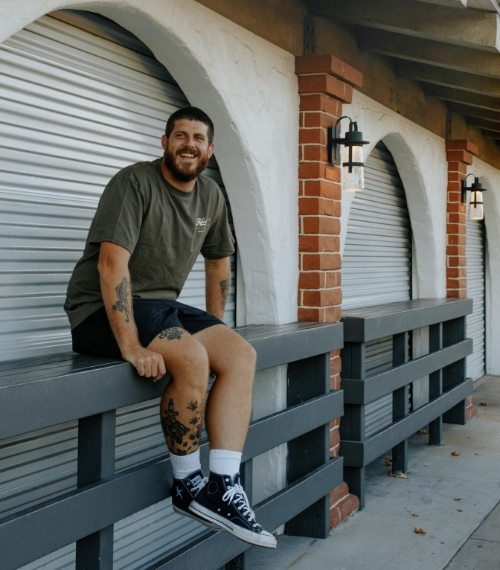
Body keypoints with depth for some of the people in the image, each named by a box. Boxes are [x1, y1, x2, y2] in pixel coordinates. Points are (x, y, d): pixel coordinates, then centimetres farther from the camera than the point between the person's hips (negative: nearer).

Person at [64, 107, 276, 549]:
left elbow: (218, 263, 23)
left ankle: (222, 487, -17)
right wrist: (131, 347, -32)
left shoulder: (210, 196, 10)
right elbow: (112, 262, -25)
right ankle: (188, 486, -12)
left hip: (161, 307, 8)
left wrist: (215, 329, 16)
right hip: (104, 311, -8)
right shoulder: (135, 182, -14)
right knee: (192, 357, -31)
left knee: (242, 355, -12)